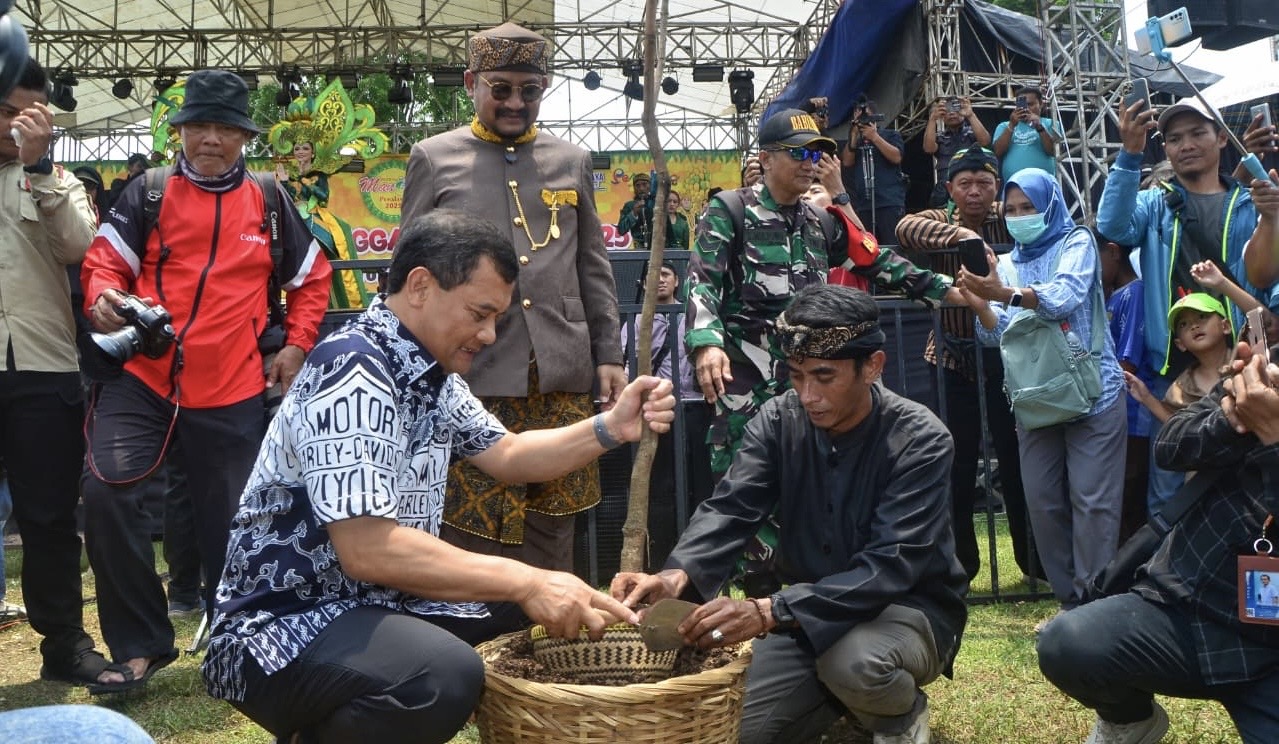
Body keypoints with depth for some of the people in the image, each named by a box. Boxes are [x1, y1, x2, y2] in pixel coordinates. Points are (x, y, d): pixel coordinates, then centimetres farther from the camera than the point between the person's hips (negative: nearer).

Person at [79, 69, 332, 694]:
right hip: (142, 378, 0)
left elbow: (312, 278, 19)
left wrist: (296, 344, 9)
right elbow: (104, 259, 2)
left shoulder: (269, 202, 9)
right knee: (107, 494, -18)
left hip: (233, 392, 1)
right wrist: (103, 296, -21)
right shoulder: (149, 193, 5)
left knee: (228, 523, 6)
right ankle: (140, 646, -2)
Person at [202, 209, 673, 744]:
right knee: (443, 674, -35)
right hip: (282, 625, -10)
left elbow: (505, 455, 21)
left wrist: (611, 428, 4)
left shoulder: (432, 371, 7)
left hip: (380, 602, 10)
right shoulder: (354, 370, -22)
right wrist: (525, 582, -28)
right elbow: (366, 548, -30)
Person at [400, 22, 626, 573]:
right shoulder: (432, 159, 6)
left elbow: (592, 269, 15)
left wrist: (608, 356, 9)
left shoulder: (572, 161, 14)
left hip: (562, 377, 3)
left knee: (552, 528, 8)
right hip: (471, 376, -2)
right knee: (470, 530, 1)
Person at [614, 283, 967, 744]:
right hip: (807, 611, 5)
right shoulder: (778, 421, -6)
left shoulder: (920, 441, -21)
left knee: (855, 659, -37)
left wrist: (769, 612, -44)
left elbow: (890, 568, -31)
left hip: (910, 608, -5)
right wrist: (677, 577, -41)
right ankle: (841, 692, 20)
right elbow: (730, 509, -18)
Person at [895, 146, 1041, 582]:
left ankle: (1033, 558, 19)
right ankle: (959, 561, 17)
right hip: (955, 359, 1)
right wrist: (958, 235, -34)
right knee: (958, 460, 5)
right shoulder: (938, 223, 0)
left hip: (1006, 354, 0)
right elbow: (905, 228, -19)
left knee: (1015, 457, 6)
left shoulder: (1009, 218, 2)